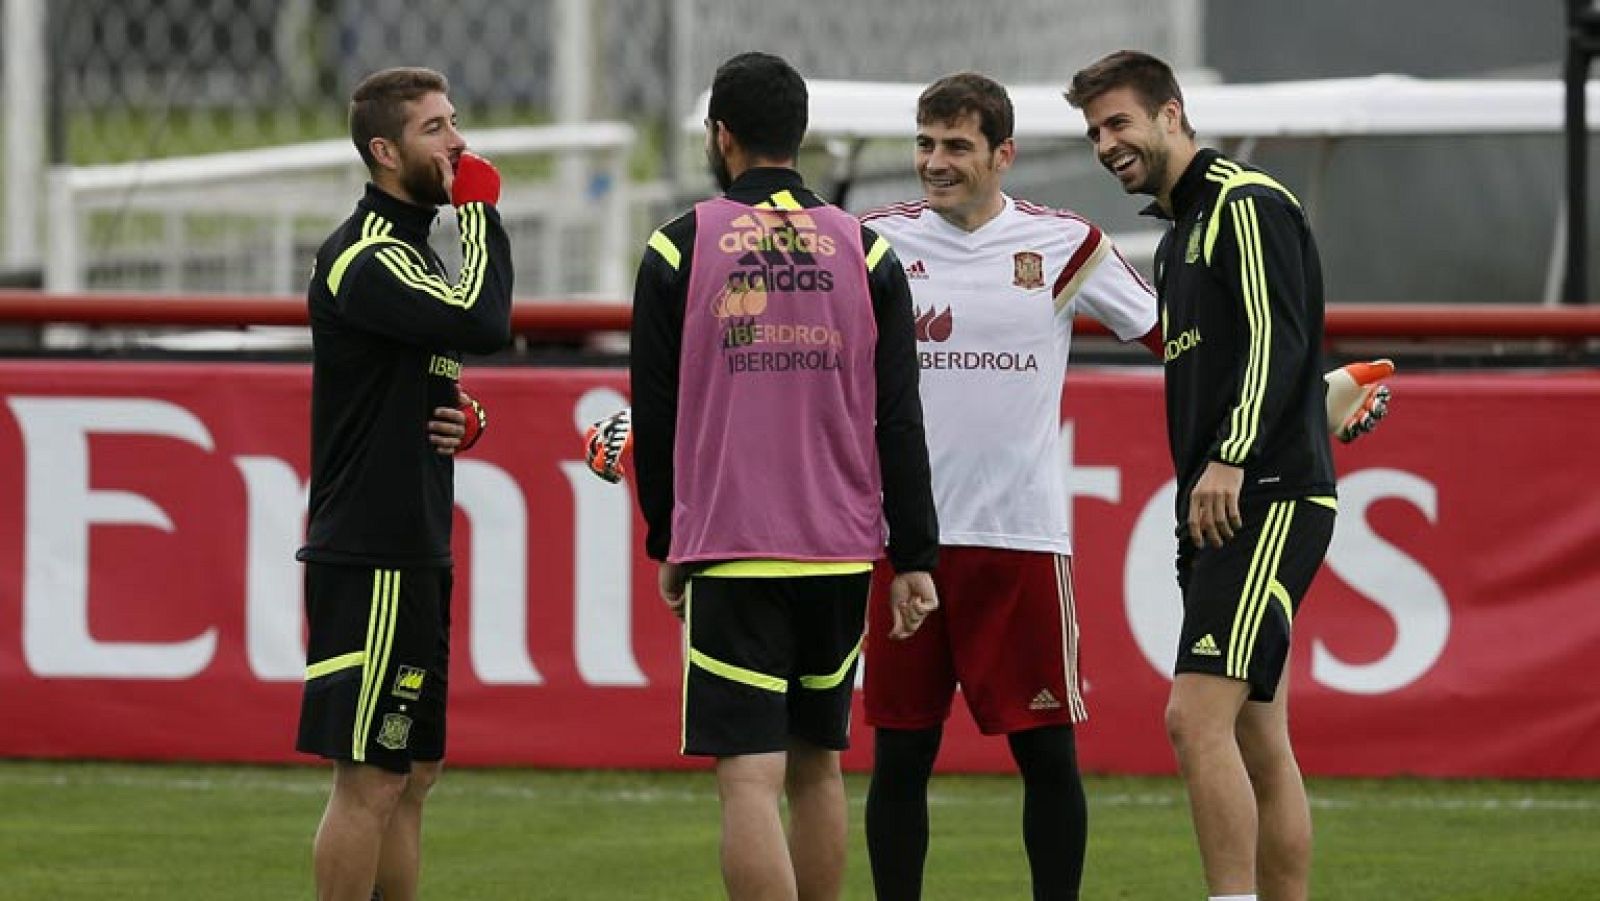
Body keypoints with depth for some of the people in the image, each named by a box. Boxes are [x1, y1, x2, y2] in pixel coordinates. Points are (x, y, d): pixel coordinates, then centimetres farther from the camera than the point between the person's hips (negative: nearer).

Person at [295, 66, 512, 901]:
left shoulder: (407, 251, 17)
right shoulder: (361, 259, -14)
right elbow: (484, 323, -28)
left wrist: (461, 419, 6)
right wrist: (481, 209, -14)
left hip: (413, 552, 10)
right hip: (370, 557, -10)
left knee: (410, 775, 13)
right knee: (369, 780, -8)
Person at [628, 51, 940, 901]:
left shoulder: (679, 249, -2)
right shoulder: (866, 253, 4)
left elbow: (653, 416, 3)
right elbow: (898, 421, 2)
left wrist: (665, 544, 15)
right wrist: (914, 558, 6)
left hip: (729, 554, -3)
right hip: (839, 551, 3)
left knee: (750, 776, -8)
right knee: (816, 765, 17)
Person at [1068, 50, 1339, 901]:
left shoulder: (1247, 204, -8)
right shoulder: (1177, 237, 22)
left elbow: (1280, 342, -19)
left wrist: (1232, 458, -28)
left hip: (1268, 501, -10)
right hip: (1221, 512, 10)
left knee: (1197, 715, -18)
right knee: (1257, 740, 8)